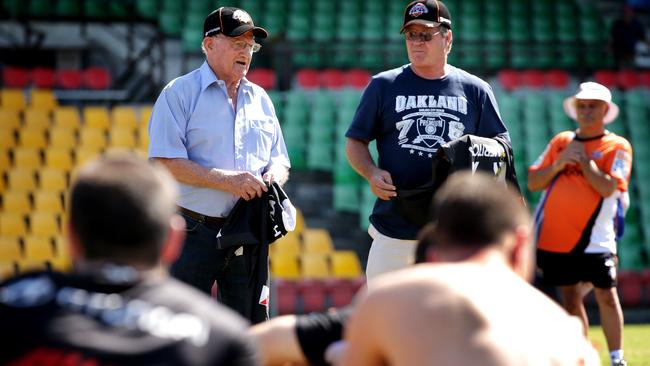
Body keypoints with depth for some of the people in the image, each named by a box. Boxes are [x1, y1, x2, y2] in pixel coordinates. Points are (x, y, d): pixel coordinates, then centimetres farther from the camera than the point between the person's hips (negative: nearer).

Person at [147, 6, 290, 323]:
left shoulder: (260, 99, 17)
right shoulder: (180, 93, -2)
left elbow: (280, 159, 21)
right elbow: (165, 162, -11)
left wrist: (274, 175, -5)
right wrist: (226, 180, -19)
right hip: (195, 234, -5)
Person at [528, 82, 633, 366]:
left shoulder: (618, 146, 0)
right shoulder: (561, 141, 12)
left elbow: (608, 187, -15)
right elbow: (533, 183, 8)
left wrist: (583, 159, -10)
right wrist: (559, 163, -7)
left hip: (595, 238, -3)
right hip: (554, 236, 4)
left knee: (606, 297, -5)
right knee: (570, 300, 7)